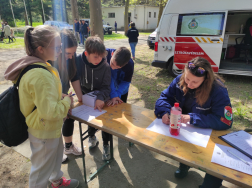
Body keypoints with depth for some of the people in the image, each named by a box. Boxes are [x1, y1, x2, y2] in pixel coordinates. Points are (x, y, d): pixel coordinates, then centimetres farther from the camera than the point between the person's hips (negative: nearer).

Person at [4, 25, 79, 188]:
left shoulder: (38, 65, -1)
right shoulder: (41, 75, -33)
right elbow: (51, 111, -34)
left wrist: (60, 96, -1)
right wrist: (67, 102, -17)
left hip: (51, 127, 10)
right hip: (44, 131, -10)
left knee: (56, 154, 31)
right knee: (42, 169, 15)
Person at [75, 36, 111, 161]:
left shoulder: (105, 66, -25)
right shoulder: (78, 61, -22)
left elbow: (106, 87, -23)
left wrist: (100, 98, -41)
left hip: (101, 96, -1)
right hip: (85, 96, 1)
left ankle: (106, 145, 20)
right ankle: (92, 136, 39)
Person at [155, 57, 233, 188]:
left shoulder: (218, 90, -25)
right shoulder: (180, 80, -14)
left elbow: (225, 121, -28)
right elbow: (165, 97, -9)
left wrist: (192, 118, -35)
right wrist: (164, 112, -30)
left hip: (207, 130, -4)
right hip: (184, 127, 5)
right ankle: (184, 163, 11)